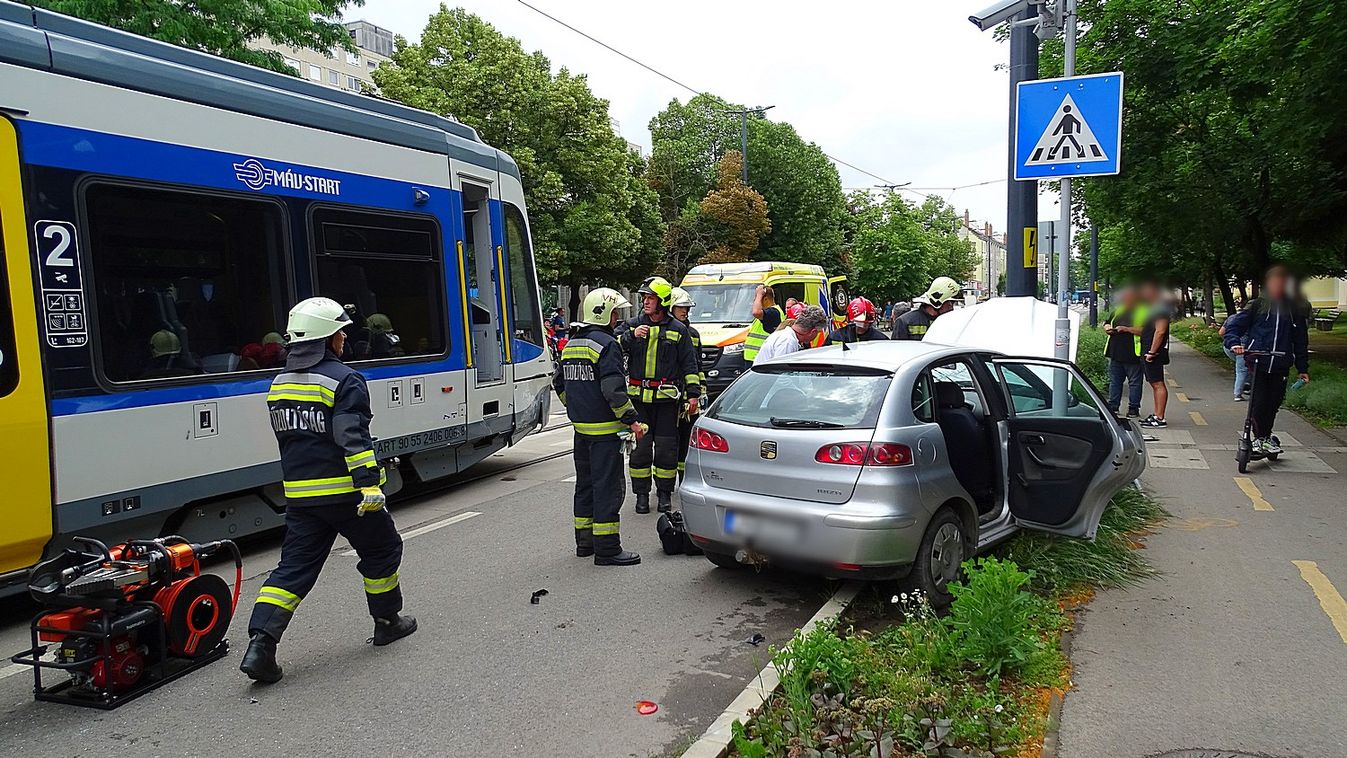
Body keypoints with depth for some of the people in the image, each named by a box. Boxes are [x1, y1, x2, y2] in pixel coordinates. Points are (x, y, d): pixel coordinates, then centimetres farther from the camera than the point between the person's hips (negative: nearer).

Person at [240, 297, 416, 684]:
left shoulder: (279, 384, 12)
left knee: (294, 568, 9)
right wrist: (369, 484, -24)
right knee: (381, 550, 14)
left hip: (299, 493, 7)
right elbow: (353, 439, -22)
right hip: (344, 491, -6)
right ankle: (387, 621, 27)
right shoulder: (343, 380, -13)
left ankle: (260, 644, -3)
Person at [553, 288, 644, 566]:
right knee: (608, 487, -5)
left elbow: (559, 382, 22)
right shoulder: (606, 344, -14)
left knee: (585, 484, 17)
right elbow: (613, 389, -21)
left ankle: (584, 541, 26)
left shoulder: (571, 344, 14)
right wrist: (632, 420, -16)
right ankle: (607, 549, -2)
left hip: (581, 427, 9)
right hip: (604, 429, -9)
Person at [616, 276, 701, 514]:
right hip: (638, 396, 1)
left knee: (666, 447, 2)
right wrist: (631, 336, -17)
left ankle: (664, 493, 16)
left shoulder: (678, 330, 6)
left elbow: (689, 364, 7)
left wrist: (693, 393, 1)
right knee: (640, 446, 3)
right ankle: (641, 494, 14)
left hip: (667, 397, -1)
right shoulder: (631, 325, 8)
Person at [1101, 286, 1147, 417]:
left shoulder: (1143, 312, -5)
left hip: (1133, 355, -6)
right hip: (1115, 353, 6)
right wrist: (1106, 327, 5)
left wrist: (1127, 329, -22)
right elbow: (1106, 321, 27)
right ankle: (1113, 407, 19)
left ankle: (1133, 408, 9)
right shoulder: (1117, 310, 15)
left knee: (1134, 382, 2)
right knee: (1115, 381, 11)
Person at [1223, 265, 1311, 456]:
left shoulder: (1295, 309, 11)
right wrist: (1235, 343, -19)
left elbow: (1301, 340, 15)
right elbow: (1234, 325, 2)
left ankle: (1266, 436, 24)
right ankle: (1259, 438, 7)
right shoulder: (1257, 305, 4)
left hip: (1281, 364, 2)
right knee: (1258, 402, -7)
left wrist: (1303, 368, 14)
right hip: (1258, 361, -2)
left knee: (1274, 402, 7)